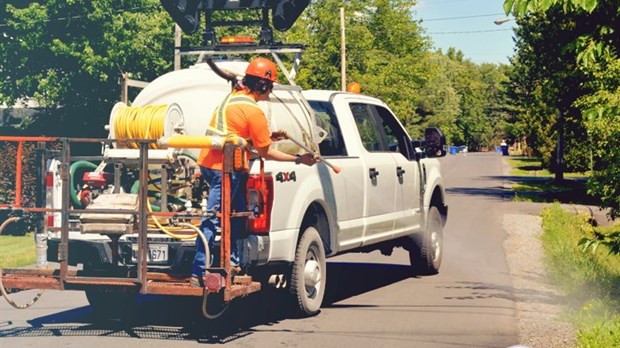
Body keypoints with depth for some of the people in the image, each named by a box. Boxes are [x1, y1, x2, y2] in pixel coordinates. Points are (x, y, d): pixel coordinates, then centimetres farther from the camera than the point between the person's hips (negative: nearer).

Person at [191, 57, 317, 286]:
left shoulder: (233, 97, 13)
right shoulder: (254, 111, -13)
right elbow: (265, 153, -6)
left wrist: (268, 136, 21)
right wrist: (299, 160, 0)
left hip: (208, 162, 9)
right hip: (225, 168, -9)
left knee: (239, 212, 18)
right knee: (213, 221, -9)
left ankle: (234, 261, 23)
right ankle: (198, 274, -10)